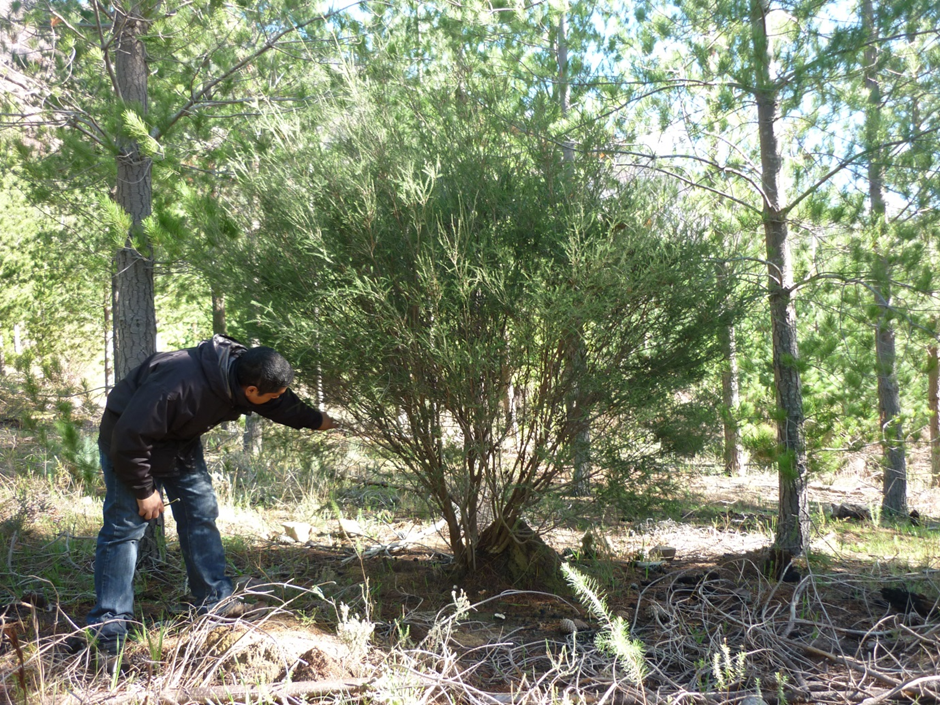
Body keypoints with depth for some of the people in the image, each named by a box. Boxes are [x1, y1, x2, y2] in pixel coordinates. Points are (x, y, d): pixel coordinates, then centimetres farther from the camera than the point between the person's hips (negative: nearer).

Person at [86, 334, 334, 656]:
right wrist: (144, 489, -23)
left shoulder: (244, 370, -15)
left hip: (180, 441, 8)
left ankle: (216, 601, 13)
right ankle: (109, 629, -2)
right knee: (125, 525, -9)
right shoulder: (182, 384, -41)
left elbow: (285, 407, 7)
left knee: (201, 510, 5)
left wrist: (325, 421, 14)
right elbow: (130, 436, -33)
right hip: (130, 442, -8)